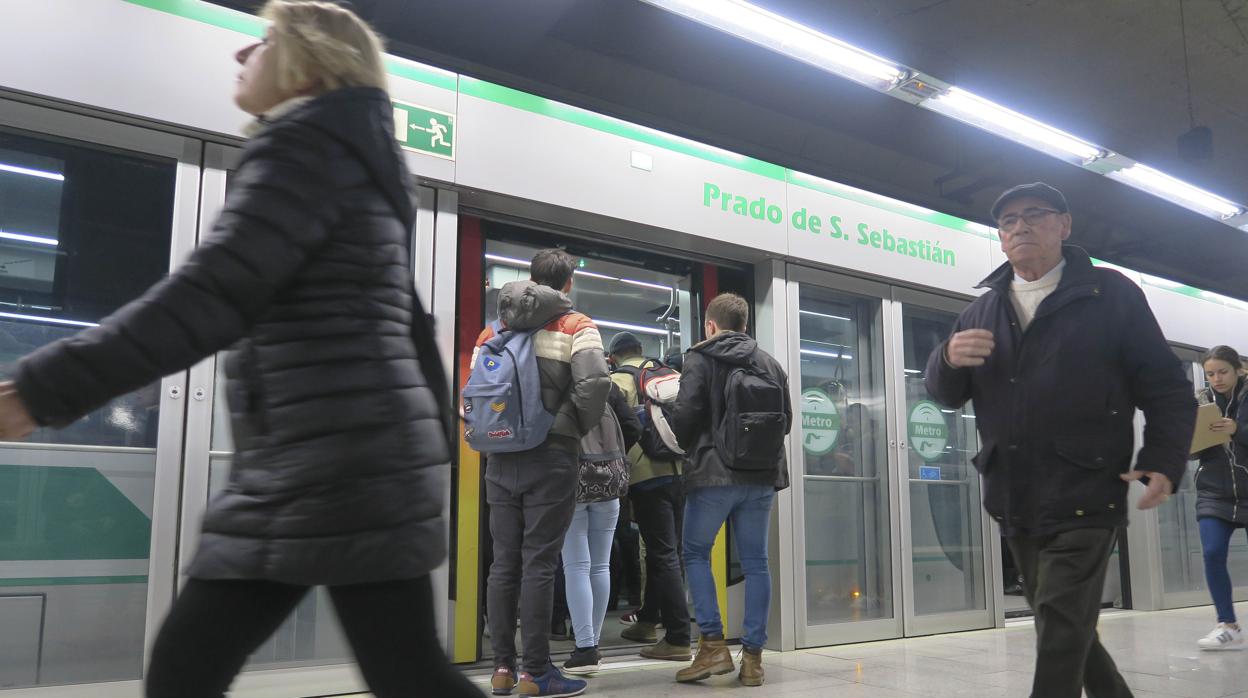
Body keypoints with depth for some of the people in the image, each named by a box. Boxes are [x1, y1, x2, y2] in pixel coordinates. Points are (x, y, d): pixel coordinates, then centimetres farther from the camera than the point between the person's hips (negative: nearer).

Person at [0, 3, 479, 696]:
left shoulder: (309, 142, -6)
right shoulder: (351, 158, 23)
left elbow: (211, 295, -17)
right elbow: (407, 325, 23)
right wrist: (431, 447, 26)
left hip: (349, 465, -10)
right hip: (292, 470, 10)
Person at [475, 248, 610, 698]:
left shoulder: (492, 331, 14)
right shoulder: (575, 327, -1)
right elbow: (593, 384, -17)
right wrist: (581, 428, -1)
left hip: (500, 459, 5)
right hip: (550, 457, -4)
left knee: (504, 562, 9)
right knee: (539, 563, -3)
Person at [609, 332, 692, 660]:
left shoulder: (620, 379, 0)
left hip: (647, 476, -6)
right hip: (679, 472, 6)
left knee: (663, 556, -5)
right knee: (665, 550, 17)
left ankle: (678, 639, -6)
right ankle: (648, 620, 32)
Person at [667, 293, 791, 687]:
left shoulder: (700, 359, -3)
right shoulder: (770, 363, 11)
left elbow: (685, 414, -11)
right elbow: (786, 419, 12)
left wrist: (689, 447, 9)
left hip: (714, 474, -4)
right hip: (762, 476, 4)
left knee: (696, 554, 10)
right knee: (755, 563, 8)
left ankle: (713, 645, 2)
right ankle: (752, 656, 8)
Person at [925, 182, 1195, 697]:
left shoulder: (1112, 294, 1)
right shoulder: (982, 310, 13)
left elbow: (1168, 388, 0)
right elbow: (946, 393, 9)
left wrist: (1165, 461, -15)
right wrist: (950, 358, -14)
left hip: (1082, 497, -5)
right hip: (1014, 500, 5)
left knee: (1062, 632, -9)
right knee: (1061, 627, 17)